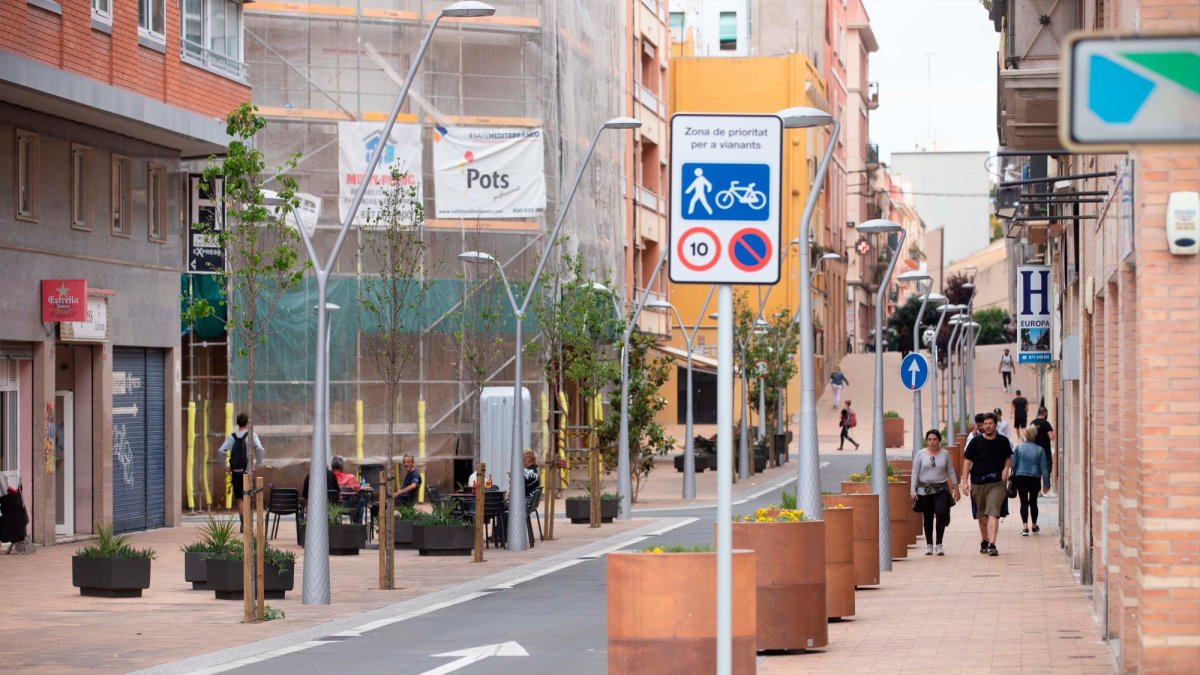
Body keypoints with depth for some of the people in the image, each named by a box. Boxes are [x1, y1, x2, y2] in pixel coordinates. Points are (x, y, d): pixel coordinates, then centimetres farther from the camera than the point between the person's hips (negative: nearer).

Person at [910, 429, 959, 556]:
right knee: (927, 518, 4)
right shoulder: (920, 454, 3)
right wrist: (913, 490, -5)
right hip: (925, 490, 0)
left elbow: (951, 472, 11)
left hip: (941, 489, 0)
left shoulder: (945, 454, 6)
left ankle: (939, 544, -11)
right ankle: (929, 545, 16)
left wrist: (955, 488, 9)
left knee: (941, 513, -18)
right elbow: (915, 473, 2)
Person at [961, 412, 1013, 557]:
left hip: (996, 484, -1)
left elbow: (1008, 458, 21)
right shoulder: (976, 442, 0)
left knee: (993, 513, -15)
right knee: (981, 516, 13)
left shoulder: (1003, 442, 4)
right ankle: (984, 541, 32)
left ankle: (992, 545, -23)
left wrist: (1006, 468, -1)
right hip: (978, 484, 1)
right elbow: (967, 462, 2)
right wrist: (965, 482, -6)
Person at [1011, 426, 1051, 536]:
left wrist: (1012, 479, 10)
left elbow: (1013, 465, -1)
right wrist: (1046, 484, 5)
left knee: (1024, 502, -1)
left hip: (1020, 478, -1)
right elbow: (1044, 468, 1)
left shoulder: (1018, 448, -2)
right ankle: (1034, 526, 29)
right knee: (1033, 502, 16)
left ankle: (1025, 526, -16)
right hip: (1035, 479, 1)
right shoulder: (1040, 450, -1)